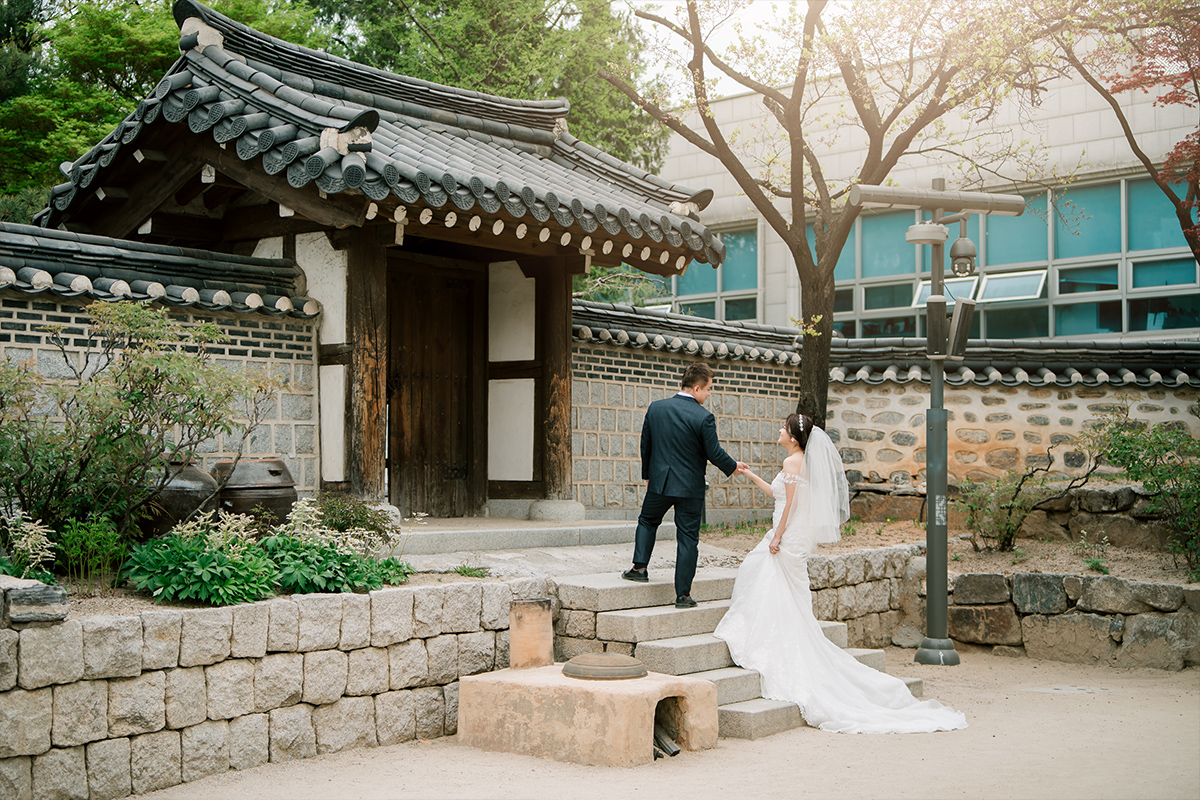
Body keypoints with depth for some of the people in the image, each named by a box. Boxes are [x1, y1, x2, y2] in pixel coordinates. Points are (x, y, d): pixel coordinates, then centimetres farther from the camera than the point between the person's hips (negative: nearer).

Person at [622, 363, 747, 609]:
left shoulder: (655, 408, -2)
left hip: (659, 481, 3)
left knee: (647, 521, 27)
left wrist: (647, 475, 20)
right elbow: (714, 454, -11)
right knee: (687, 538, 5)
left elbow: (645, 445, 7)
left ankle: (640, 567, 17)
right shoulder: (704, 418, -16)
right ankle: (683, 594, 8)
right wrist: (733, 466, 9)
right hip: (690, 487, -3)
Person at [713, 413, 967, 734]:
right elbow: (777, 494, 25)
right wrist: (749, 475, 29)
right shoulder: (803, 462, 14)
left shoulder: (792, 462, -15)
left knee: (784, 602, -4)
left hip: (788, 538, -10)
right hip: (796, 538, 10)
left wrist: (777, 537, -14)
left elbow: (790, 504, -18)